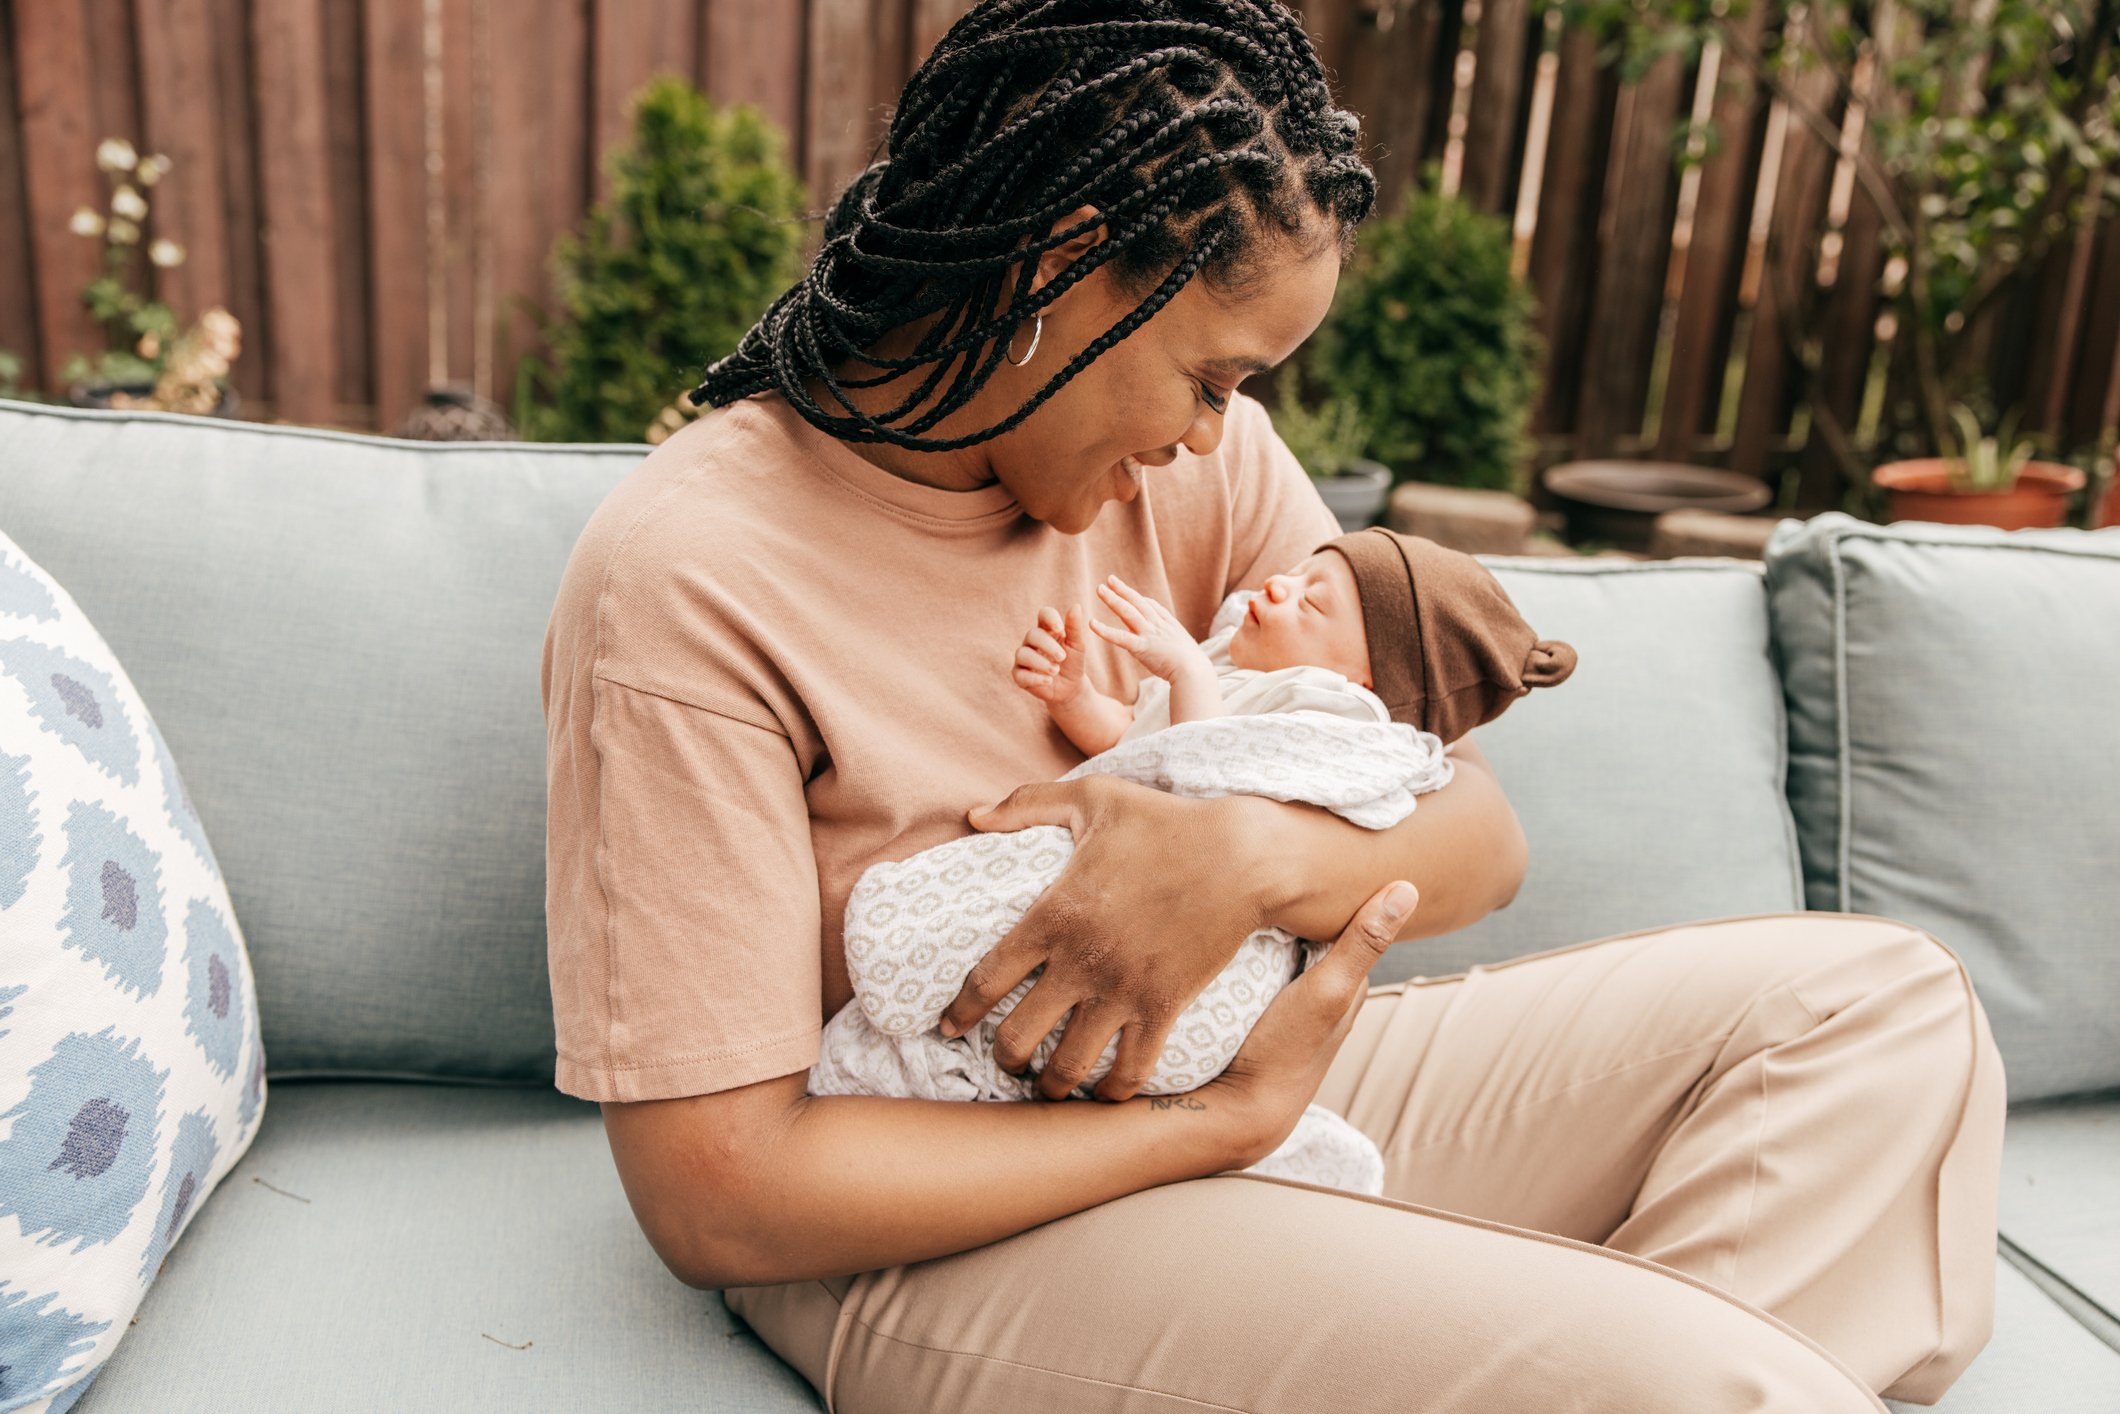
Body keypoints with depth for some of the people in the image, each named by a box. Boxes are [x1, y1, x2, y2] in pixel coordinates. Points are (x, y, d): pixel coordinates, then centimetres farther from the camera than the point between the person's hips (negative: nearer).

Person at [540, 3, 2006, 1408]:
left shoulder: (1202, 458, 0)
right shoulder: (688, 578, -18)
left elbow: (1480, 834, -1)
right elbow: (718, 1194, -20)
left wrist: (1254, 856, -24)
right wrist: (1221, 1119, -19)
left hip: (1243, 1082, 7)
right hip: (950, 1231, -7)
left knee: (1880, 994, 0)